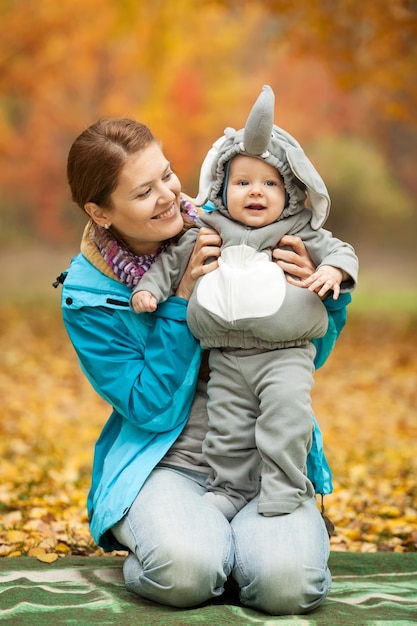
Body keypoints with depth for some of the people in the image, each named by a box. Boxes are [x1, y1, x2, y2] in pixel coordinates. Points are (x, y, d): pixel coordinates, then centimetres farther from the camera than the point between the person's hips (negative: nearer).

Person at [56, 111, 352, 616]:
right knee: (186, 571, -32)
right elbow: (151, 409, -12)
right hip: (162, 459, -1)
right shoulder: (87, 294, -6)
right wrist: (183, 300, -18)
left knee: (288, 582, -25)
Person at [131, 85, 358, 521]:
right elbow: (171, 259, 14)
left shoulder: (300, 233, 5)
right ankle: (229, 488, 19)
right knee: (227, 423, 3)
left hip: (286, 353, -2)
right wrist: (149, 289, 1)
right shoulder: (209, 234, 8)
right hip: (227, 358, 2)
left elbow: (339, 251, 3)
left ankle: (284, 486, -6)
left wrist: (333, 271, -18)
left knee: (287, 411, -18)